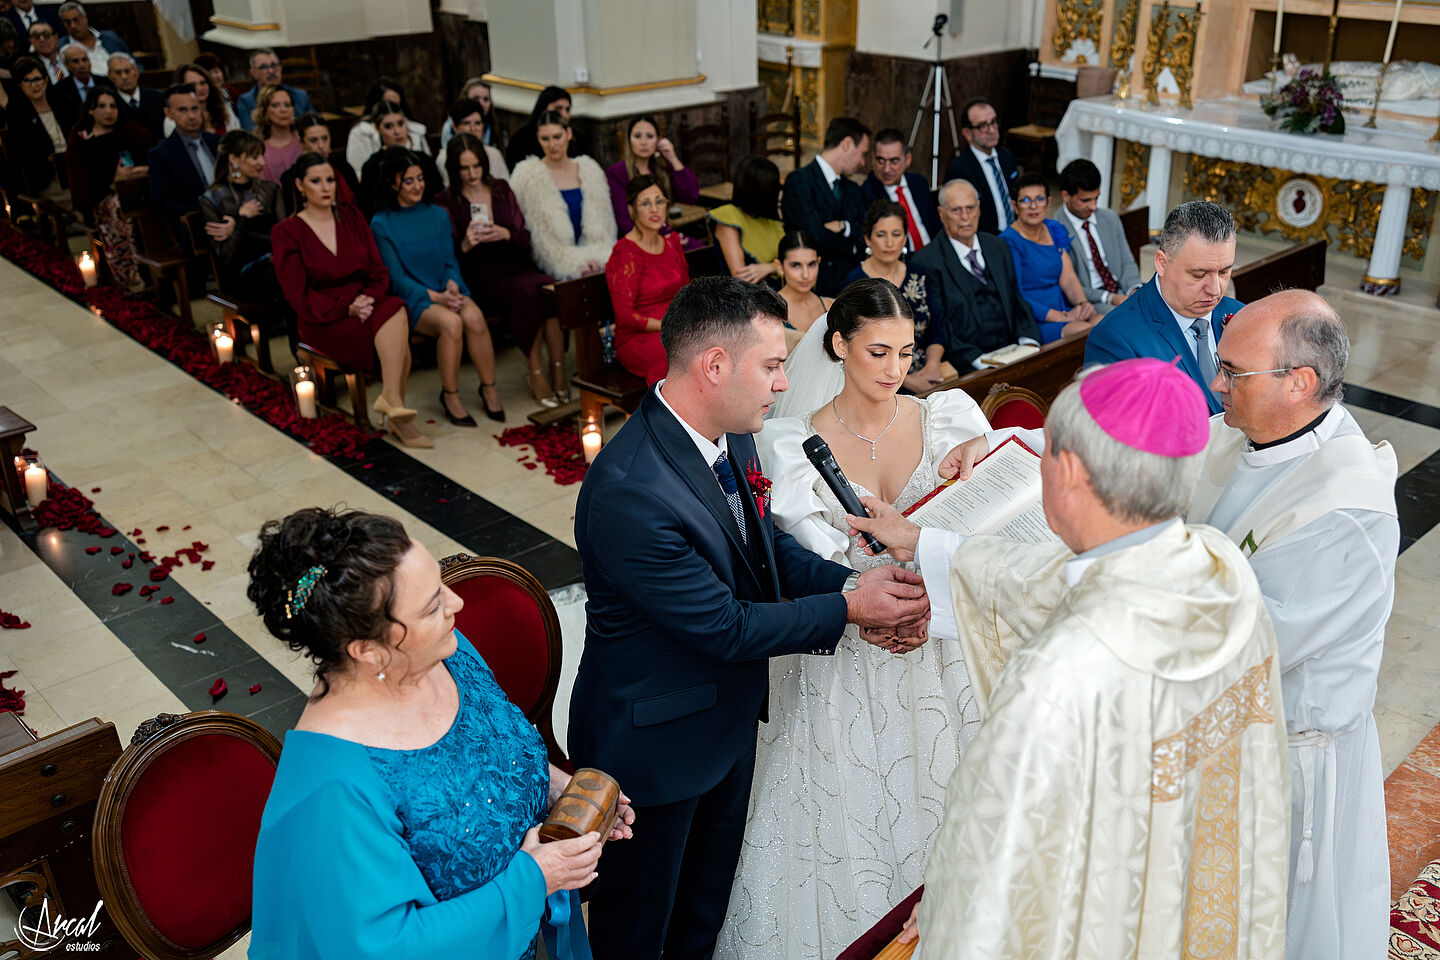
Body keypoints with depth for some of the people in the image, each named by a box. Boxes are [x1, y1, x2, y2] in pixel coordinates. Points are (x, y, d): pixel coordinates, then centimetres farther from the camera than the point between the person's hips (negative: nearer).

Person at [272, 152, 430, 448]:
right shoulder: (286, 233, 1)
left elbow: (379, 270, 8)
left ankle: (391, 401, -28)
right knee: (395, 318, -30)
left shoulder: (352, 218, 13)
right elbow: (300, 297, -5)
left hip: (366, 306, 4)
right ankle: (395, 404, -28)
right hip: (324, 322, -4)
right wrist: (348, 308, -18)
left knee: (395, 308, -31)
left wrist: (370, 299, -15)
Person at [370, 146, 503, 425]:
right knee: (451, 323, -34)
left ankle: (489, 388, -14)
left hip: (448, 290, 4)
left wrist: (452, 287, -12)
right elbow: (396, 277, -6)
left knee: (474, 317, -30)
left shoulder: (438, 215, 12)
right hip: (414, 299, -4)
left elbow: (450, 261, 11)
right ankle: (450, 396, -17)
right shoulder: (382, 224, -1)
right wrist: (436, 297, -18)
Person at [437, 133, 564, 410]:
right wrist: (465, 245, -19)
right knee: (527, 291, -35)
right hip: (482, 280, -3)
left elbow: (525, 238, 14)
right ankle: (537, 373, -24)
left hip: (517, 267, 3)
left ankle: (558, 370, -24)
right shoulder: (447, 203, 7)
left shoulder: (501, 190, 17)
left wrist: (506, 234, -8)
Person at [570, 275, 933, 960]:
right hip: (656, 741, -8)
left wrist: (858, 585, -12)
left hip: (729, 713, 8)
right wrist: (849, 608, -18)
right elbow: (726, 626, -27)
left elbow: (767, 544, 5)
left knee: (708, 899, 29)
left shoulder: (731, 437, -7)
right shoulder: (627, 493, -35)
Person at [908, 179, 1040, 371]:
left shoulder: (997, 246, 18)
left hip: (1011, 352, 6)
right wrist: (980, 361, -20)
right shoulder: (924, 263, -4)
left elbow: (1016, 301, 18)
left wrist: (1029, 341, -1)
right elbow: (938, 329, -9)